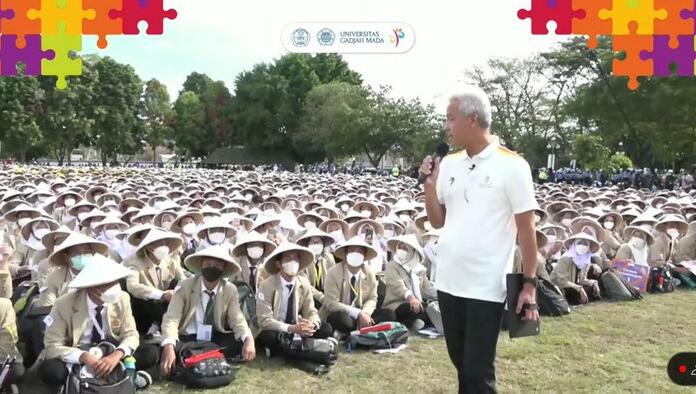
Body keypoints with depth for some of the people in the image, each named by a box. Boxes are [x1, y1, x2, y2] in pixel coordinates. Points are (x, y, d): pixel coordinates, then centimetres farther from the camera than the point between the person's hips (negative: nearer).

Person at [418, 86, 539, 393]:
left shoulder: (512, 166, -9)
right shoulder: (449, 164, 7)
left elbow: (526, 229, -7)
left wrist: (529, 284, -10)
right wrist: (429, 182, -2)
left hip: (487, 287, -6)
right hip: (449, 282, 6)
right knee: (462, 365, 19)